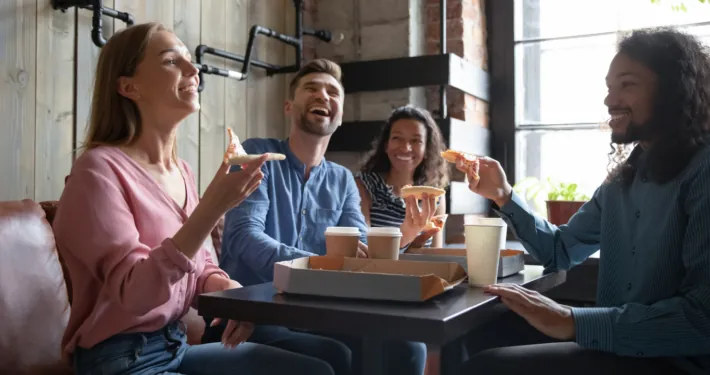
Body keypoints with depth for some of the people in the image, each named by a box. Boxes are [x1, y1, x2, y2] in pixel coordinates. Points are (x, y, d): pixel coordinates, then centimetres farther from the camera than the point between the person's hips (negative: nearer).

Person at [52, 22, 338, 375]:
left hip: (177, 345, 7)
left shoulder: (181, 172, 5)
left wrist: (231, 292, -9)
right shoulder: (100, 168, -17)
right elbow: (134, 294, -25)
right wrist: (211, 209, -32)